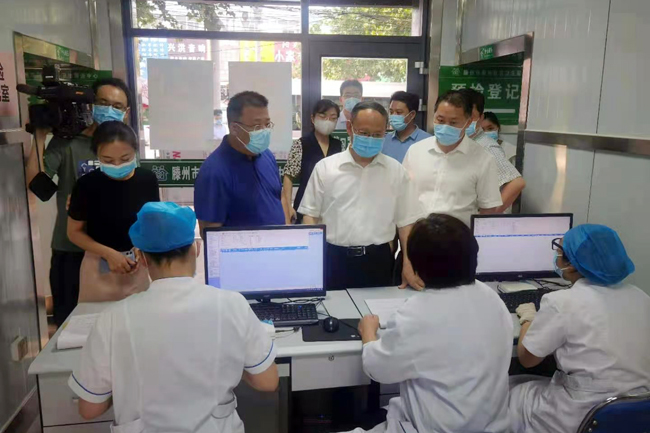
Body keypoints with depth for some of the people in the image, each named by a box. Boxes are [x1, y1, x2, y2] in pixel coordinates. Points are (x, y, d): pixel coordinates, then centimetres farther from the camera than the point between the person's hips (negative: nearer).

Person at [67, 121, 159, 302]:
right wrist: (108, 253, -17)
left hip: (138, 267, 2)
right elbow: (74, 232, -5)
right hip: (99, 268, -1)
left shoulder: (147, 179, -9)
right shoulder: (87, 184, -14)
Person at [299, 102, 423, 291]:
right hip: (334, 258, -1)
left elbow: (406, 220, 6)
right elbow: (311, 214, 3)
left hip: (379, 259, 1)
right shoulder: (325, 168, 0)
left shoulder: (396, 171, 4)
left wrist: (409, 264, -1)